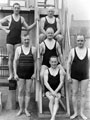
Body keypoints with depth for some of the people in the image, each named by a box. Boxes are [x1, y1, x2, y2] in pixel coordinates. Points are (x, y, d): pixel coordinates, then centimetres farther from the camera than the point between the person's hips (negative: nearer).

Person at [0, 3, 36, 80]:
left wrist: (35, 23, 0)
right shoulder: (9, 17, 4)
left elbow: (28, 28, 11)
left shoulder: (22, 19, 9)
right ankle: (11, 74, 7)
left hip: (18, 40, 1)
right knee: (11, 57, 1)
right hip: (9, 39, -1)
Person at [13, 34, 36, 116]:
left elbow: (35, 61, 3)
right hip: (20, 72, 0)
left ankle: (26, 109, 16)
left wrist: (34, 73, -3)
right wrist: (15, 74, -3)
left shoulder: (33, 49, 1)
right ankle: (21, 109, 16)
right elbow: (15, 61, 2)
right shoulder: (18, 49, 1)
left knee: (28, 92, 5)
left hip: (30, 73, 0)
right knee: (21, 91, 5)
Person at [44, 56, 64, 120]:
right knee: (51, 98, -30)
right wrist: (52, 91, -18)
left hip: (57, 91, 0)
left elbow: (61, 82, -3)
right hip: (48, 90, 0)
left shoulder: (60, 71, 3)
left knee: (56, 100, -28)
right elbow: (46, 82, -6)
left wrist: (55, 91, -15)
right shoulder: (47, 71, 2)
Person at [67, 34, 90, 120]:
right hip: (74, 76, 0)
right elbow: (68, 63, 1)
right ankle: (75, 112, 19)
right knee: (74, 93, 7)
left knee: (83, 94, 6)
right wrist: (68, 74, -4)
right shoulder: (72, 51, -3)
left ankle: (82, 113, 19)